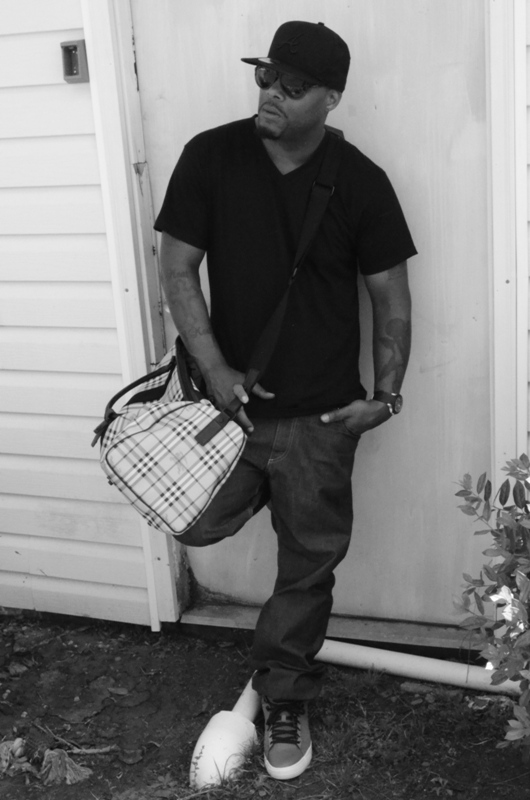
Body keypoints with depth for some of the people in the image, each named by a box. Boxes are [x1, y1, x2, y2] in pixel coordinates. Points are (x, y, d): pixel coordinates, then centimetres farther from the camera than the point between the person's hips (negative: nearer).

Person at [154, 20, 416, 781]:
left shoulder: (360, 182, -8)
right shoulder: (210, 156, -6)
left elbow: (391, 297, 0)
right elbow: (178, 267, -4)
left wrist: (386, 394, -5)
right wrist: (214, 368, -13)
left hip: (320, 415, -1)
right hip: (230, 400, 1)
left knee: (309, 564, 8)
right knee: (199, 525, 8)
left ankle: (284, 701, 29)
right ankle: (262, 490, 40)